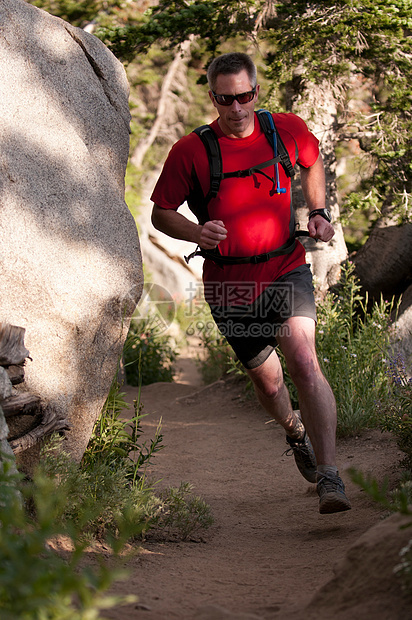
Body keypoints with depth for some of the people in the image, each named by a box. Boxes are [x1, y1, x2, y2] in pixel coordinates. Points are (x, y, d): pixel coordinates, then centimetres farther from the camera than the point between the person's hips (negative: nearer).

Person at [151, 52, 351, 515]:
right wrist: (197, 233, -21)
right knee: (266, 379, 12)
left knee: (303, 361, -22)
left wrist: (318, 212, 9)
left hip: (285, 270, 0)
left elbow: (312, 161, 22)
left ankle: (329, 479, -23)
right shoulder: (190, 151, -9)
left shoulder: (288, 130, -1)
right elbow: (160, 214, -1)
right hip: (229, 284, 0)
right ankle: (295, 430, 48)